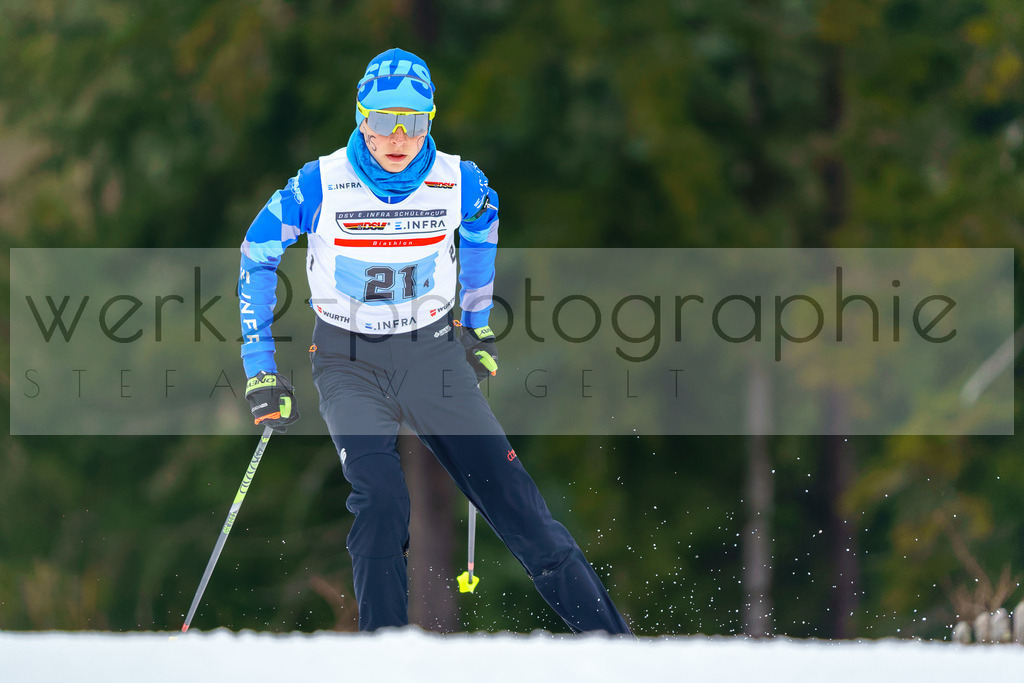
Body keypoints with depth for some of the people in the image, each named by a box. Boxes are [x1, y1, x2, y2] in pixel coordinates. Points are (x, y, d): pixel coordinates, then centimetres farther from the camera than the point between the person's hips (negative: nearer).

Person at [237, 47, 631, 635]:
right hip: (349, 361, -1)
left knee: (514, 499, -6)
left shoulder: (459, 183, -10)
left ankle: (612, 642, 0)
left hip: (434, 355, 2)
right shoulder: (321, 186, -15)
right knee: (381, 498, -26)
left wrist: (478, 324, 21)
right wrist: (260, 370, -1)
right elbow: (258, 256, -1)